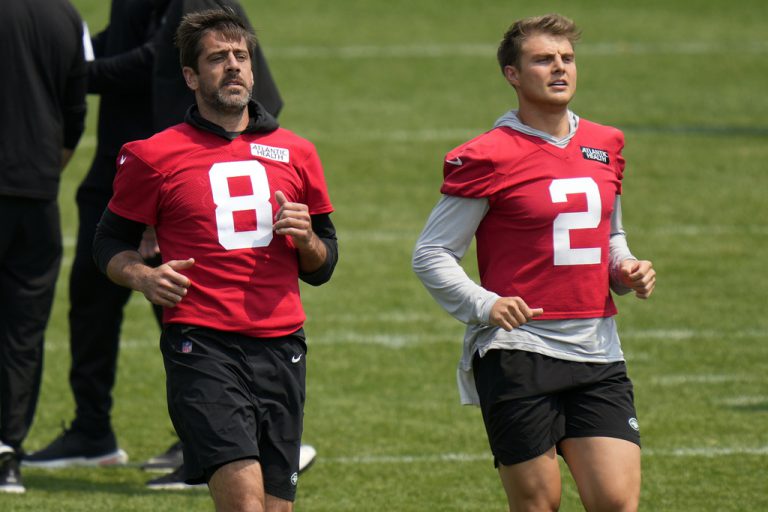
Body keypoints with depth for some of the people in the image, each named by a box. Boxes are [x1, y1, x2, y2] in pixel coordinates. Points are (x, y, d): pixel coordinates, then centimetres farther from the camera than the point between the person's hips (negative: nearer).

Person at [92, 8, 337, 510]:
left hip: (282, 345, 4)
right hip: (202, 344, -4)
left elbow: (322, 268, 21)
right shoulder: (155, 156, 5)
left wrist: (306, 238, -1)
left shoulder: (296, 153, 15)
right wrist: (143, 276, -7)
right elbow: (110, 242, 14)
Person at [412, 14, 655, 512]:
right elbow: (431, 254, -3)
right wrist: (484, 306, -18)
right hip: (518, 354, -5)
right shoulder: (488, 158, -5)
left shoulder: (606, 145, 14)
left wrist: (626, 270, 8)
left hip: (597, 356, 5)